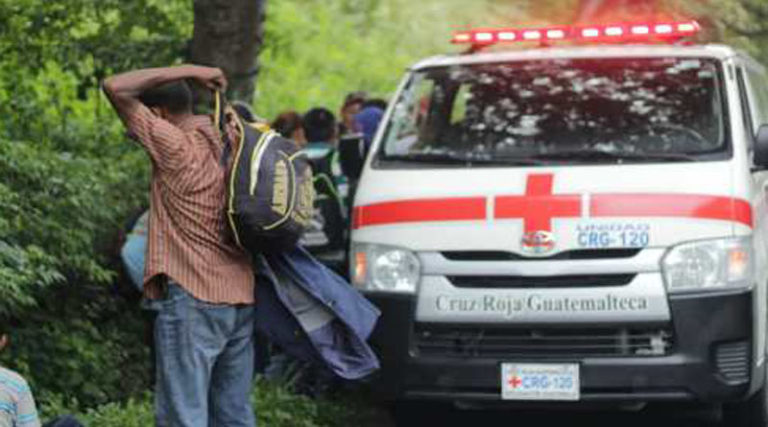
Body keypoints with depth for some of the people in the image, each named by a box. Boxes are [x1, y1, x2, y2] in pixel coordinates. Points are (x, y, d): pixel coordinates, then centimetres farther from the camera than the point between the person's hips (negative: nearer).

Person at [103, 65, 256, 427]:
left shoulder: (174, 145, -10)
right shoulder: (228, 143, 9)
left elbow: (116, 88, -11)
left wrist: (187, 70, -8)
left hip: (191, 299, -8)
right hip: (241, 299, 8)